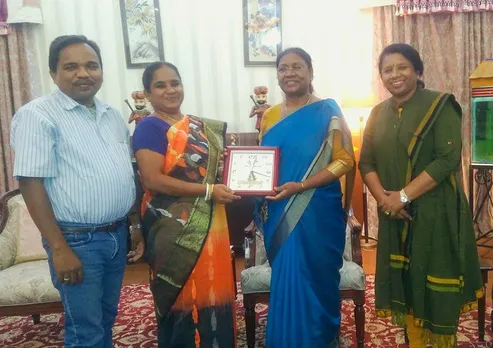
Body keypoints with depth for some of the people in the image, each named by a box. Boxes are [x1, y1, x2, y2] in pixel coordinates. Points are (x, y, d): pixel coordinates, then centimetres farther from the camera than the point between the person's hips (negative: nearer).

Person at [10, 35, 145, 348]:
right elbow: (31, 183, -17)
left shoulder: (113, 116, 10)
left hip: (117, 234, 7)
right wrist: (59, 249, -19)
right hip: (76, 240, -6)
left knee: (107, 319, 21)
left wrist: (137, 225, 13)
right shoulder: (37, 116, -11)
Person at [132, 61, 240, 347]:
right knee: (184, 295, 3)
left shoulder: (201, 127, 12)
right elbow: (152, 179, -19)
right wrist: (207, 190, -20)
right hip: (175, 228, -7)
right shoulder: (149, 128, -9)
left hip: (209, 224, 7)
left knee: (212, 291, 13)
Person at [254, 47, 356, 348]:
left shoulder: (327, 111, -5)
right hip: (279, 214, 4)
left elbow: (345, 161, -10)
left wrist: (300, 186, -20)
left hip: (317, 213, -4)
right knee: (287, 281, 12)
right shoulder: (270, 116, 10)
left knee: (314, 280, 5)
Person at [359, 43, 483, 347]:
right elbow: (366, 162, 6)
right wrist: (383, 197, -11)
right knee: (403, 280, 11)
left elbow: (448, 159, -16)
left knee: (435, 282, 2)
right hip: (394, 215, 5)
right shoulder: (379, 113, 9)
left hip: (434, 212, -5)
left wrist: (403, 195, -20)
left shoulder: (440, 106, -7)